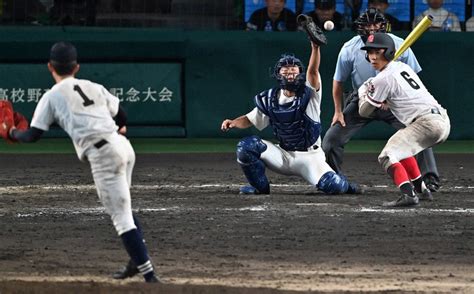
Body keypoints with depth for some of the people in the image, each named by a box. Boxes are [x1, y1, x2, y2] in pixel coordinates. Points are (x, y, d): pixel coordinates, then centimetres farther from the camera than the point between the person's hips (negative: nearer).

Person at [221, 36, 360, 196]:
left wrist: (315, 47, -44)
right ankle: (261, 187, 3)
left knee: (332, 186, -28)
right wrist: (232, 122, -15)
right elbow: (249, 119, 6)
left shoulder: (308, 94, -10)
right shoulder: (270, 99, 0)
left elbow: (313, 71, -27)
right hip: (283, 155, 3)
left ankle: (344, 185, 13)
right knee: (245, 146, -18)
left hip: (309, 157, -3)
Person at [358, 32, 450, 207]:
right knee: (401, 146, 31)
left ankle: (408, 194, -32)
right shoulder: (403, 67, 19)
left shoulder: (383, 79, -6)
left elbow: (364, 111, 4)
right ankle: (420, 189, 33)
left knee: (387, 156, -13)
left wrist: (363, 92, 22)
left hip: (428, 123, -9)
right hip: (443, 120, 9)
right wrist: (384, 101, 21)